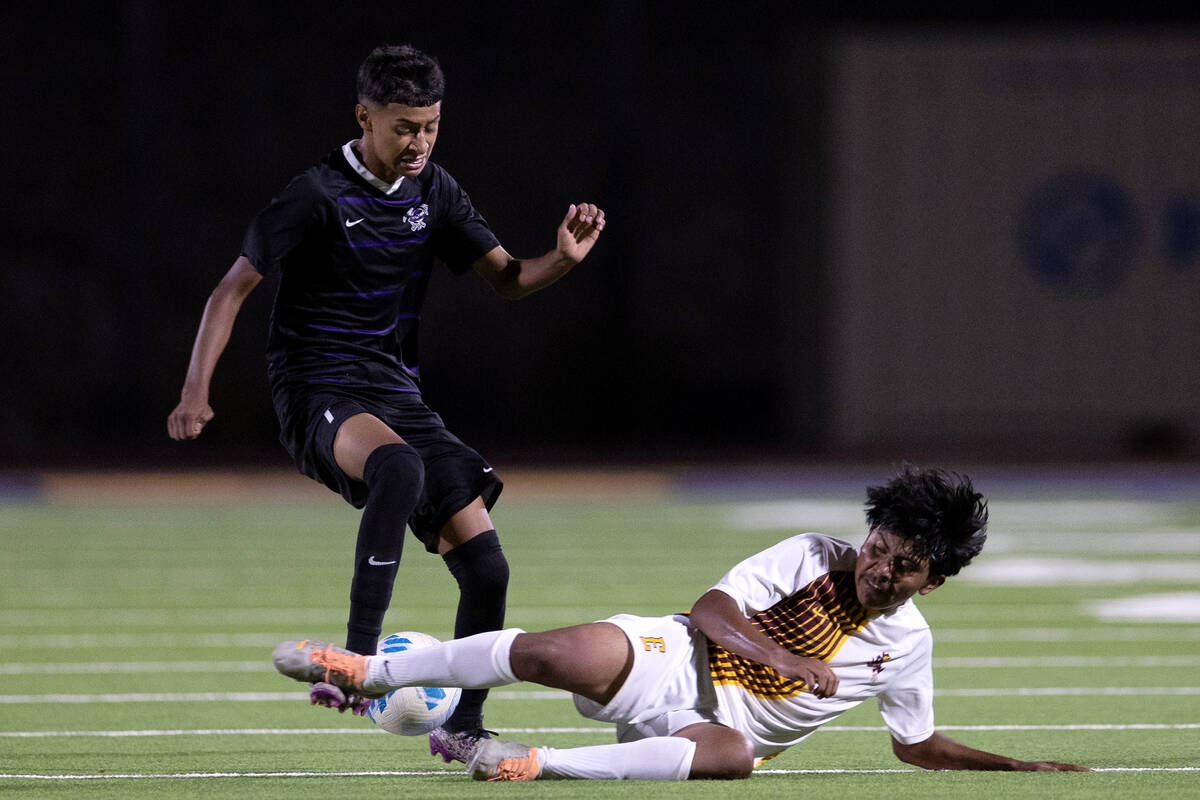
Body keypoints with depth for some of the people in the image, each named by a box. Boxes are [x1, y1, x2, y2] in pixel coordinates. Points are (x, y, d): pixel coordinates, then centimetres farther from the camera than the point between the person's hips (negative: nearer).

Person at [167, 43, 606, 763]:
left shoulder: (433, 191, 8)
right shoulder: (318, 195, -10)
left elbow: (508, 278, 10)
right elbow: (235, 287, -8)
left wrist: (565, 258, -12)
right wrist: (197, 390, -19)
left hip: (398, 395, 7)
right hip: (320, 398, -7)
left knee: (485, 565, -2)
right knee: (400, 467, -40)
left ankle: (462, 728, 16)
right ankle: (358, 663, -39)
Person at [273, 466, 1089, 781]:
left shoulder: (908, 645, 6)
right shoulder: (811, 558, -2)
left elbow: (920, 745, 20)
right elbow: (711, 609, -8)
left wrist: (1016, 765, 12)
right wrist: (787, 660, -22)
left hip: (726, 723, 1)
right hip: (671, 661, -1)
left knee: (729, 753, -40)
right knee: (574, 652, -32)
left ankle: (541, 763, -41)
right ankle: (370, 672, -20)